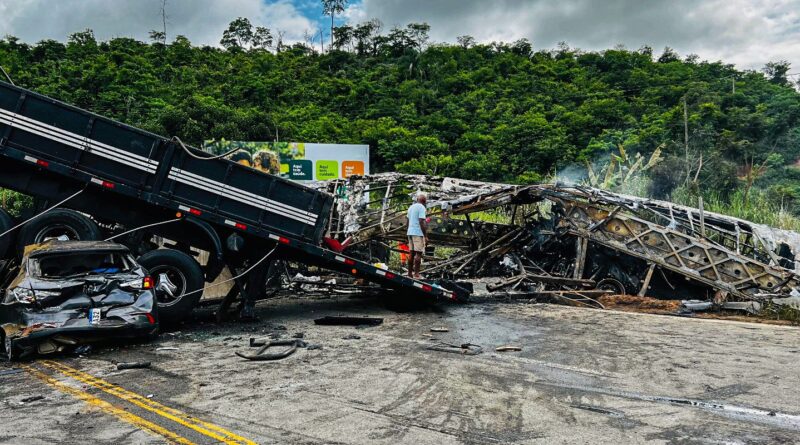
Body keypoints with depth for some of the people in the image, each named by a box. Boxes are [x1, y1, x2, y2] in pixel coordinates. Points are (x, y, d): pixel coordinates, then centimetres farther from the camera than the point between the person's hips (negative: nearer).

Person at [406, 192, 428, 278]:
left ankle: (410, 273, 12)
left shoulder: (411, 207, 16)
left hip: (410, 232, 8)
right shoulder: (421, 207, -9)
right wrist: (425, 236, -15)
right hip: (418, 233, -8)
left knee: (411, 253, 10)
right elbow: (421, 222, -16)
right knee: (418, 253, -6)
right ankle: (416, 274, -8)